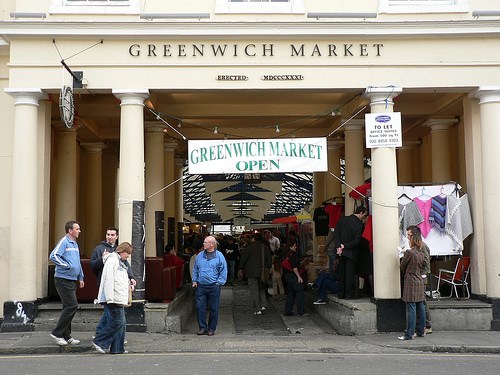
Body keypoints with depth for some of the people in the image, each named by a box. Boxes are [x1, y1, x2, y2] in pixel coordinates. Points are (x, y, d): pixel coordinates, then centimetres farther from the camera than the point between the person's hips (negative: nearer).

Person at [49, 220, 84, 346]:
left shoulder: (75, 244, 18)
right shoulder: (64, 242, -10)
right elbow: (53, 256, -23)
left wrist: (80, 277, 21)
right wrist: (67, 265, -19)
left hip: (72, 280, 9)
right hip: (63, 279, -9)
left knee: (68, 307, 11)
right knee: (72, 306, -12)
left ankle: (66, 336, 17)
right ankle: (57, 333, -3)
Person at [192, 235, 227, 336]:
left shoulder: (219, 256, -2)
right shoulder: (200, 256, 9)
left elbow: (223, 271, 0)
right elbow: (195, 269, 18)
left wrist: (219, 283, -6)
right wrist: (194, 281, 9)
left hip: (214, 286, -3)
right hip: (201, 286, 3)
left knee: (213, 309, 4)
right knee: (200, 307, -1)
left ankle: (211, 328, 15)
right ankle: (202, 327, 10)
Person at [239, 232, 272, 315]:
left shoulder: (250, 247, -8)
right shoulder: (266, 247, 4)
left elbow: (243, 258, -5)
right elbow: (269, 261, 6)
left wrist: (241, 268, 9)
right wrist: (268, 269, 17)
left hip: (252, 272, -4)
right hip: (263, 273, 4)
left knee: (254, 291, 1)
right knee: (262, 289, 19)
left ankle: (257, 309, 0)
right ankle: (263, 304, 2)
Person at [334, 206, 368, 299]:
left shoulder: (342, 219, 3)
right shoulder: (359, 225, -12)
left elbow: (336, 233, 0)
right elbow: (356, 241, -16)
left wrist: (339, 246, -6)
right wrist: (344, 246, -11)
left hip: (341, 251, 5)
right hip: (350, 252, -5)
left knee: (341, 272, 12)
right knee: (350, 273, 2)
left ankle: (341, 293, 17)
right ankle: (350, 294, 5)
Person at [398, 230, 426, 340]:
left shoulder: (409, 252, -13)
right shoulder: (421, 254, 7)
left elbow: (402, 267, -3)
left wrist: (404, 275, 17)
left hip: (411, 282, -7)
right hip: (420, 282, 7)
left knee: (411, 309, -7)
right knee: (420, 308, 13)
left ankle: (409, 334, -6)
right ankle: (421, 331, 20)